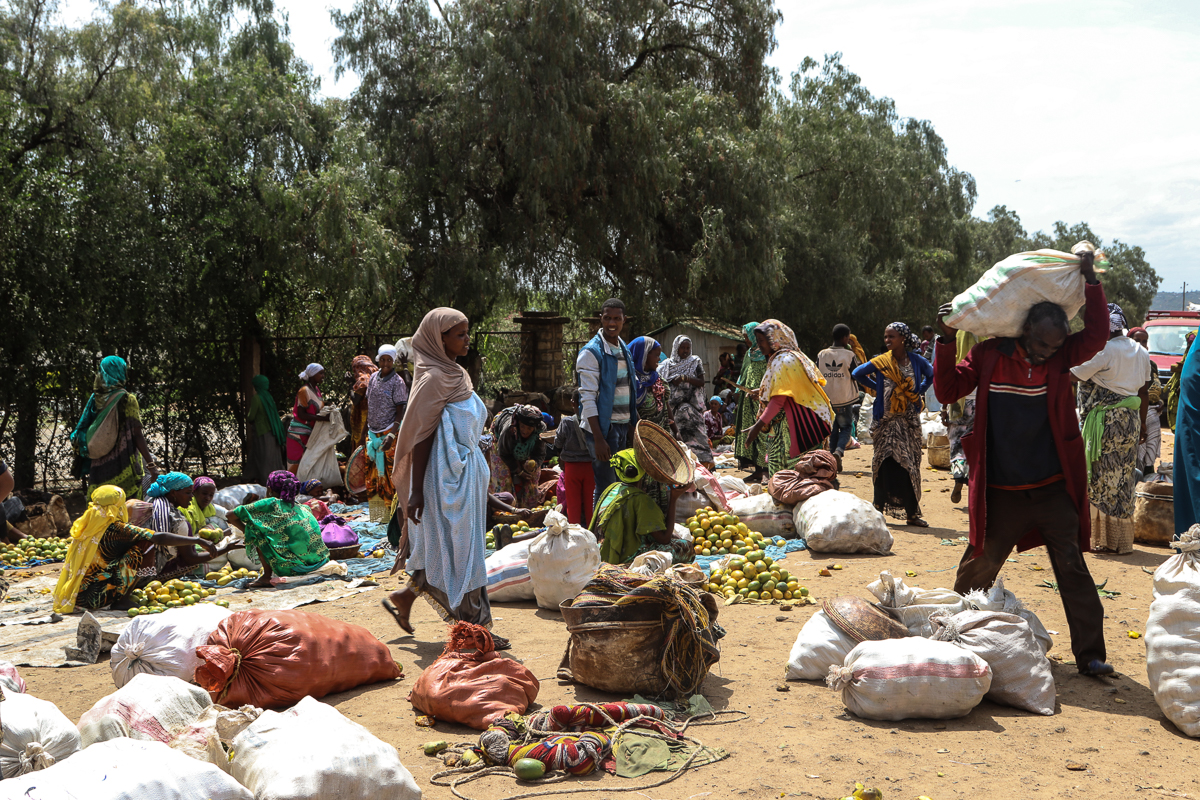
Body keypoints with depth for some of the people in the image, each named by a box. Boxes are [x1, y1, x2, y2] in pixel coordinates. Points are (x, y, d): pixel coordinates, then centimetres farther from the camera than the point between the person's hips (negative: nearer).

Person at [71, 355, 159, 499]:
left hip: (98, 468, 5)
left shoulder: (95, 399, 6)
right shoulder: (126, 400, -9)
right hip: (122, 469, -5)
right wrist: (151, 464, -7)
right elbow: (137, 435, -11)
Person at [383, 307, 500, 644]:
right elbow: (420, 438, -18)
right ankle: (474, 626, 5)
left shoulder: (454, 375, 13)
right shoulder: (433, 378, -16)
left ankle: (404, 597, 29)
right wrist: (416, 492, -20)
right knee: (458, 548, -2)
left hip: (464, 471, 10)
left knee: (442, 548, 16)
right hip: (446, 476, -10)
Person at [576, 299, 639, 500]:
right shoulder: (591, 352, -11)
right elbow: (588, 397, -16)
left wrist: (632, 426, 16)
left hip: (623, 427, 7)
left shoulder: (625, 350, 14)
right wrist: (598, 439, -21)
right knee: (606, 487, -6)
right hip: (603, 428, -7)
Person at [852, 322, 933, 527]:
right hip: (887, 420, -2)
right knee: (886, 465, -6)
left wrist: (919, 391, 8)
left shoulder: (915, 360, 2)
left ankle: (911, 514, 10)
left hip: (910, 421, 2)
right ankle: (879, 510, 1)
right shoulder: (881, 362, -2)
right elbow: (858, 374, 9)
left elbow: (931, 373, 20)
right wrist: (877, 387, 3)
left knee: (910, 466, 4)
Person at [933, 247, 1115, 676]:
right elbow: (948, 390, -3)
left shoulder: (1061, 357, -1)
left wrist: (1090, 279, -16)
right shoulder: (989, 354, -3)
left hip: (1054, 490, 0)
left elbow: (1097, 334, -15)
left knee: (1072, 568, 1)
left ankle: (1090, 654, 10)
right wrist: (947, 341, -12)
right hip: (1001, 492, 0)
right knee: (978, 567, 10)